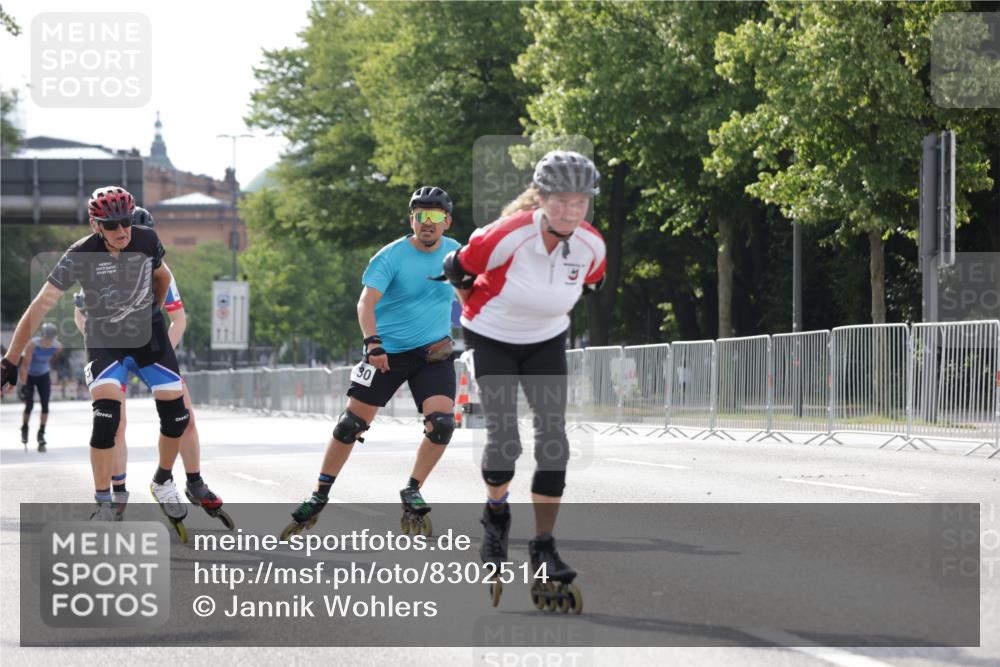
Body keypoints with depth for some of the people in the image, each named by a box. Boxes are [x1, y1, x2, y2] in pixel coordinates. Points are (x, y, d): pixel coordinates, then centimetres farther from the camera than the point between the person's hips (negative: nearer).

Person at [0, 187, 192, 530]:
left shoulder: (147, 241, -13)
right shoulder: (81, 256, -22)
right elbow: (40, 306, -22)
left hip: (149, 335, 3)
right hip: (104, 341, -3)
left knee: (176, 415, -3)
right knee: (106, 417, -22)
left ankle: (163, 482, 24)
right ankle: (103, 503, -9)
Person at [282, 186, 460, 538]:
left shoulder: (455, 253, 1)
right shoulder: (391, 256, -13)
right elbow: (367, 301, -22)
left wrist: (455, 336, 14)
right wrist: (373, 343, -37)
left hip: (433, 352, 2)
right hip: (387, 351, -2)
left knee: (442, 422, -18)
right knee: (352, 423, -2)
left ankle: (412, 493, 2)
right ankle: (319, 497, 12)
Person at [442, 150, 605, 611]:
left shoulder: (591, 245, -16)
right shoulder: (509, 236, -30)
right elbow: (457, 268, -14)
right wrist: (479, 313, 2)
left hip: (547, 343, 4)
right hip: (492, 342, -3)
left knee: (554, 443, -7)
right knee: (503, 440, -13)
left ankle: (543, 548, 2)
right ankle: (496, 513, 19)